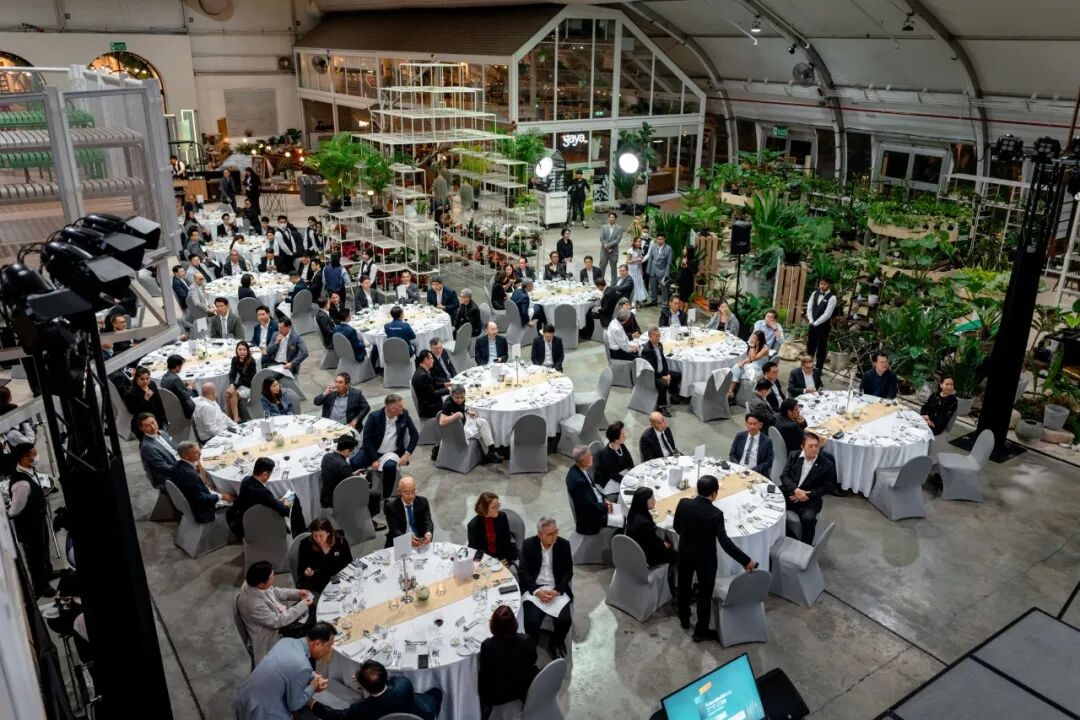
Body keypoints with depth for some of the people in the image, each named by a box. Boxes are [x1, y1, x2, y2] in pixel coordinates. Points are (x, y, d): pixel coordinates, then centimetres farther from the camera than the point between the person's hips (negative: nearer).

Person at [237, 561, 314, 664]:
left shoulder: (253, 583, -15)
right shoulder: (254, 604, -39)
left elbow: (274, 592, 5)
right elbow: (278, 621, -27)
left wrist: (296, 593, -3)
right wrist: (301, 606, -22)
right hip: (273, 634, -8)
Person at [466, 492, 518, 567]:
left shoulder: (502, 516, -9)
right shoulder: (473, 525, -17)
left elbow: (507, 540, 1)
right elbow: (474, 550, -10)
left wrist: (506, 559, -10)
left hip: (501, 557, 3)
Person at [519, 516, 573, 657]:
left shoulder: (564, 544, -3)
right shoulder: (528, 544, -6)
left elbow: (568, 572, -1)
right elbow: (523, 572, -7)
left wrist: (557, 591, -17)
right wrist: (537, 591, -21)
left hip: (557, 589, 1)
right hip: (534, 588, -1)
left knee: (565, 621, -22)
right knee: (531, 622, -23)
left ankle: (557, 642, 13)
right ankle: (533, 640, 14)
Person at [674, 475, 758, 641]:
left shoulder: (683, 503, -16)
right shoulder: (715, 514, -27)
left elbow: (676, 527, -1)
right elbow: (725, 542, -30)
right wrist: (746, 561, -26)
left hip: (685, 554, 4)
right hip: (705, 559, -4)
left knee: (684, 588, 25)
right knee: (705, 595, 15)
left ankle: (684, 620, 45)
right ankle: (701, 631, 29)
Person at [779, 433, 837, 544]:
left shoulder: (827, 464, -5)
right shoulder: (793, 455, 4)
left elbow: (827, 487, -4)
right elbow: (784, 476, 1)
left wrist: (807, 494, -14)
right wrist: (795, 490, -18)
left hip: (809, 499, -3)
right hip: (789, 493, 3)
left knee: (808, 517, -32)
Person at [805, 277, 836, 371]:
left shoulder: (832, 298, -12)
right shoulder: (814, 294, 6)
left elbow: (827, 314, -17)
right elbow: (809, 308, 4)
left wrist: (815, 323, -16)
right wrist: (811, 321, -8)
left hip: (823, 326, -5)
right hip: (812, 324, 5)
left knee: (821, 347, 5)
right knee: (810, 345, 12)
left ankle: (818, 368, 14)